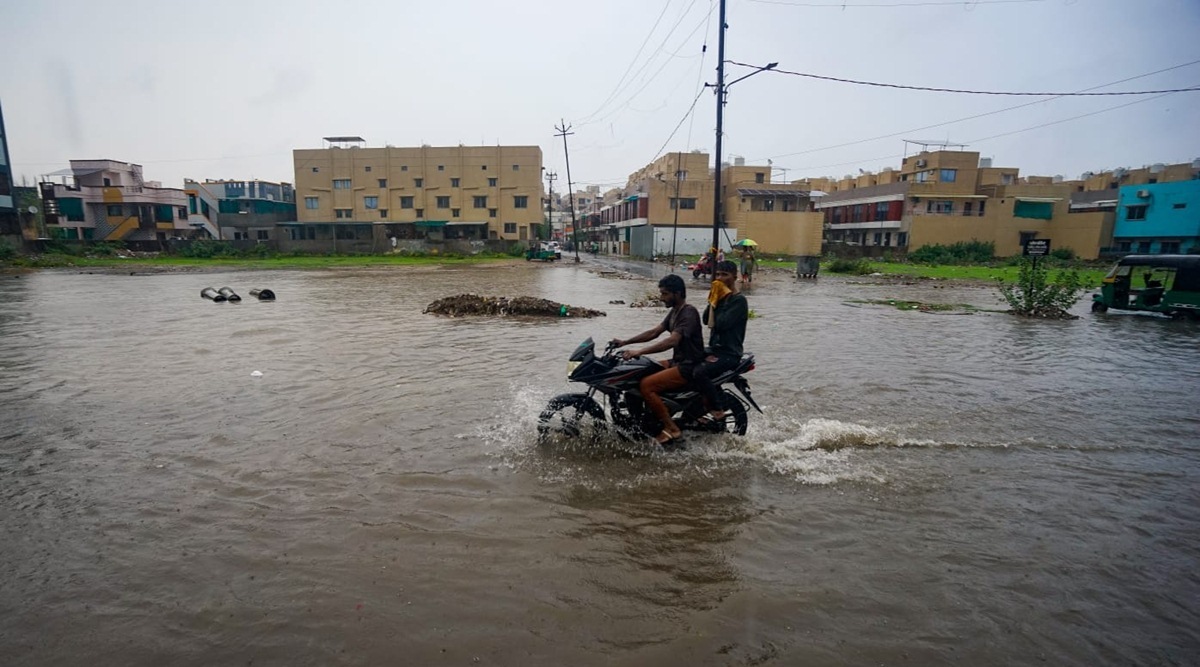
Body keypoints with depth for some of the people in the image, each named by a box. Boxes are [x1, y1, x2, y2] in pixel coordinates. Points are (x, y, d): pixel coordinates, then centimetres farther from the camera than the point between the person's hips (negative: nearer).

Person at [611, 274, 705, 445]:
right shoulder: (674, 311, 13)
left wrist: (639, 352, -37)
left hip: (688, 367, -10)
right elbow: (654, 332, 15)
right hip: (677, 362, 10)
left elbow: (672, 341, -32)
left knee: (646, 385, -22)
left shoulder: (689, 312, -19)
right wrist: (625, 342, 7)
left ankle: (671, 428, -14)